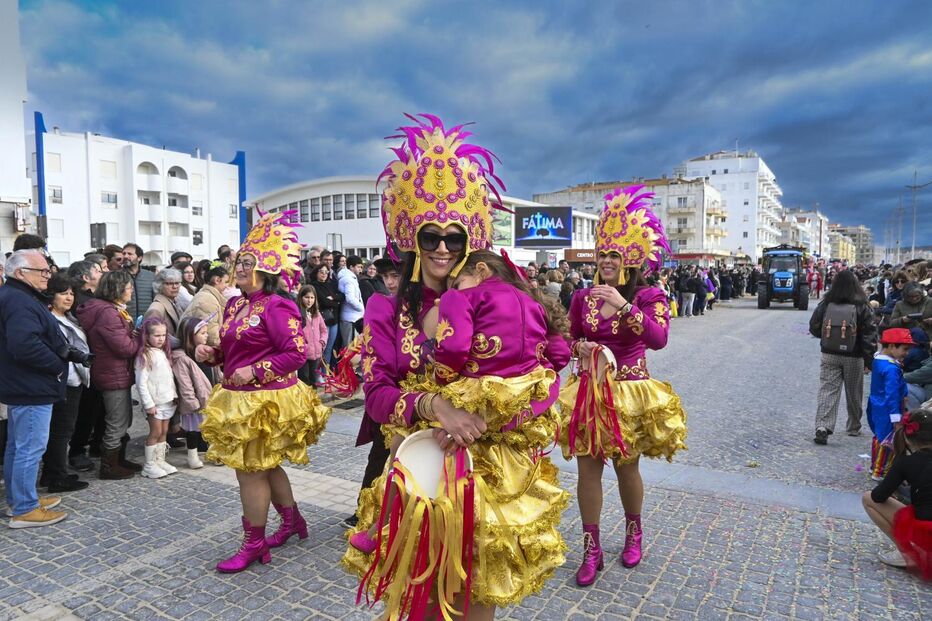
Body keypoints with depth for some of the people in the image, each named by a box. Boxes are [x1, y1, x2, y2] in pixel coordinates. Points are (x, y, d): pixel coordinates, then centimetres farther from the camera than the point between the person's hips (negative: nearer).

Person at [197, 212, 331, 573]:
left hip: (266, 401, -9)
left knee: (251, 469, 1)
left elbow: (296, 354, -22)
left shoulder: (276, 306, -18)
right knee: (265, 465, 21)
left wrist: (255, 372, -25)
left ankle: (253, 544, 19)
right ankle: (291, 519, 41)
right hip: (239, 399, 9)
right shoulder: (235, 305, 10)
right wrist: (211, 354, 1)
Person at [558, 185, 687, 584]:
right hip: (589, 391, 2)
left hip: (631, 392, -2)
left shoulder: (649, 296, -6)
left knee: (626, 469, 13)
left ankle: (633, 531, 41)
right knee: (588, 469, 3)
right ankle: (591, 549, 18)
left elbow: (659, 339, -24)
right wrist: (581, 348, -11)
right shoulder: (583, 297, 1)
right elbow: (570, 339, 12)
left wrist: (623, 305, -31)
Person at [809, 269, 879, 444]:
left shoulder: (825, 304, -4)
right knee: (854, 394, 15)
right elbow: (870, 334, -8)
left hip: (829, 355, 1)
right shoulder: (862, 307, -8)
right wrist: (869, 360, -3)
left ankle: (822, 427, -16)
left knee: (827, 391, -1)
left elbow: (814, 328, 3)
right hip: (854, 357, -1)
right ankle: (853, 428, 31)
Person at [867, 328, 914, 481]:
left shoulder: (878, 358, 4)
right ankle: (879, 473, 10)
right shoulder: (892, 369, -26)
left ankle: (875, 466, 34)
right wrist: (896, 417, -23)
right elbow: (892, 394, -26)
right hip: (886, 411, -10)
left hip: (876, 407, 10)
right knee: (888, 441, 1)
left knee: (879, 436, 21)